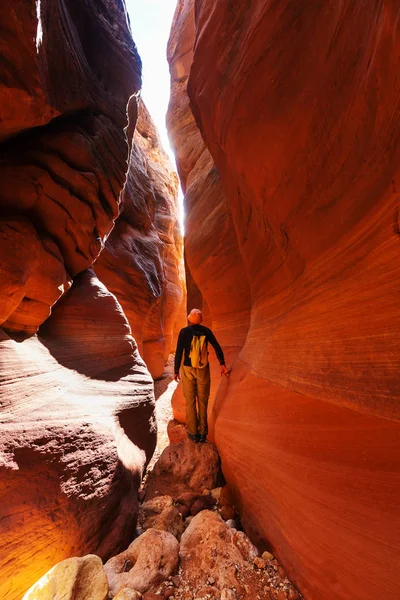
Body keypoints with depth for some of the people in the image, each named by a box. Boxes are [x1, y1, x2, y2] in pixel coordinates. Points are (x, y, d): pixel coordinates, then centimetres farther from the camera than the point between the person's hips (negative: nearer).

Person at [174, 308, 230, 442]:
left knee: (190, 400, 11)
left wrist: (176, 371, -2)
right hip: (203, 369, 2)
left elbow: (179, 352, -10)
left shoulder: (184, 332, -8)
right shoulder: (206, 331, -2)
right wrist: (222, 364, -6)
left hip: (188, 370, -2)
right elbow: (217, 347, -8)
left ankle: (193, 433, 18)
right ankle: (203, 433, 19)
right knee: (203, 400, 13)